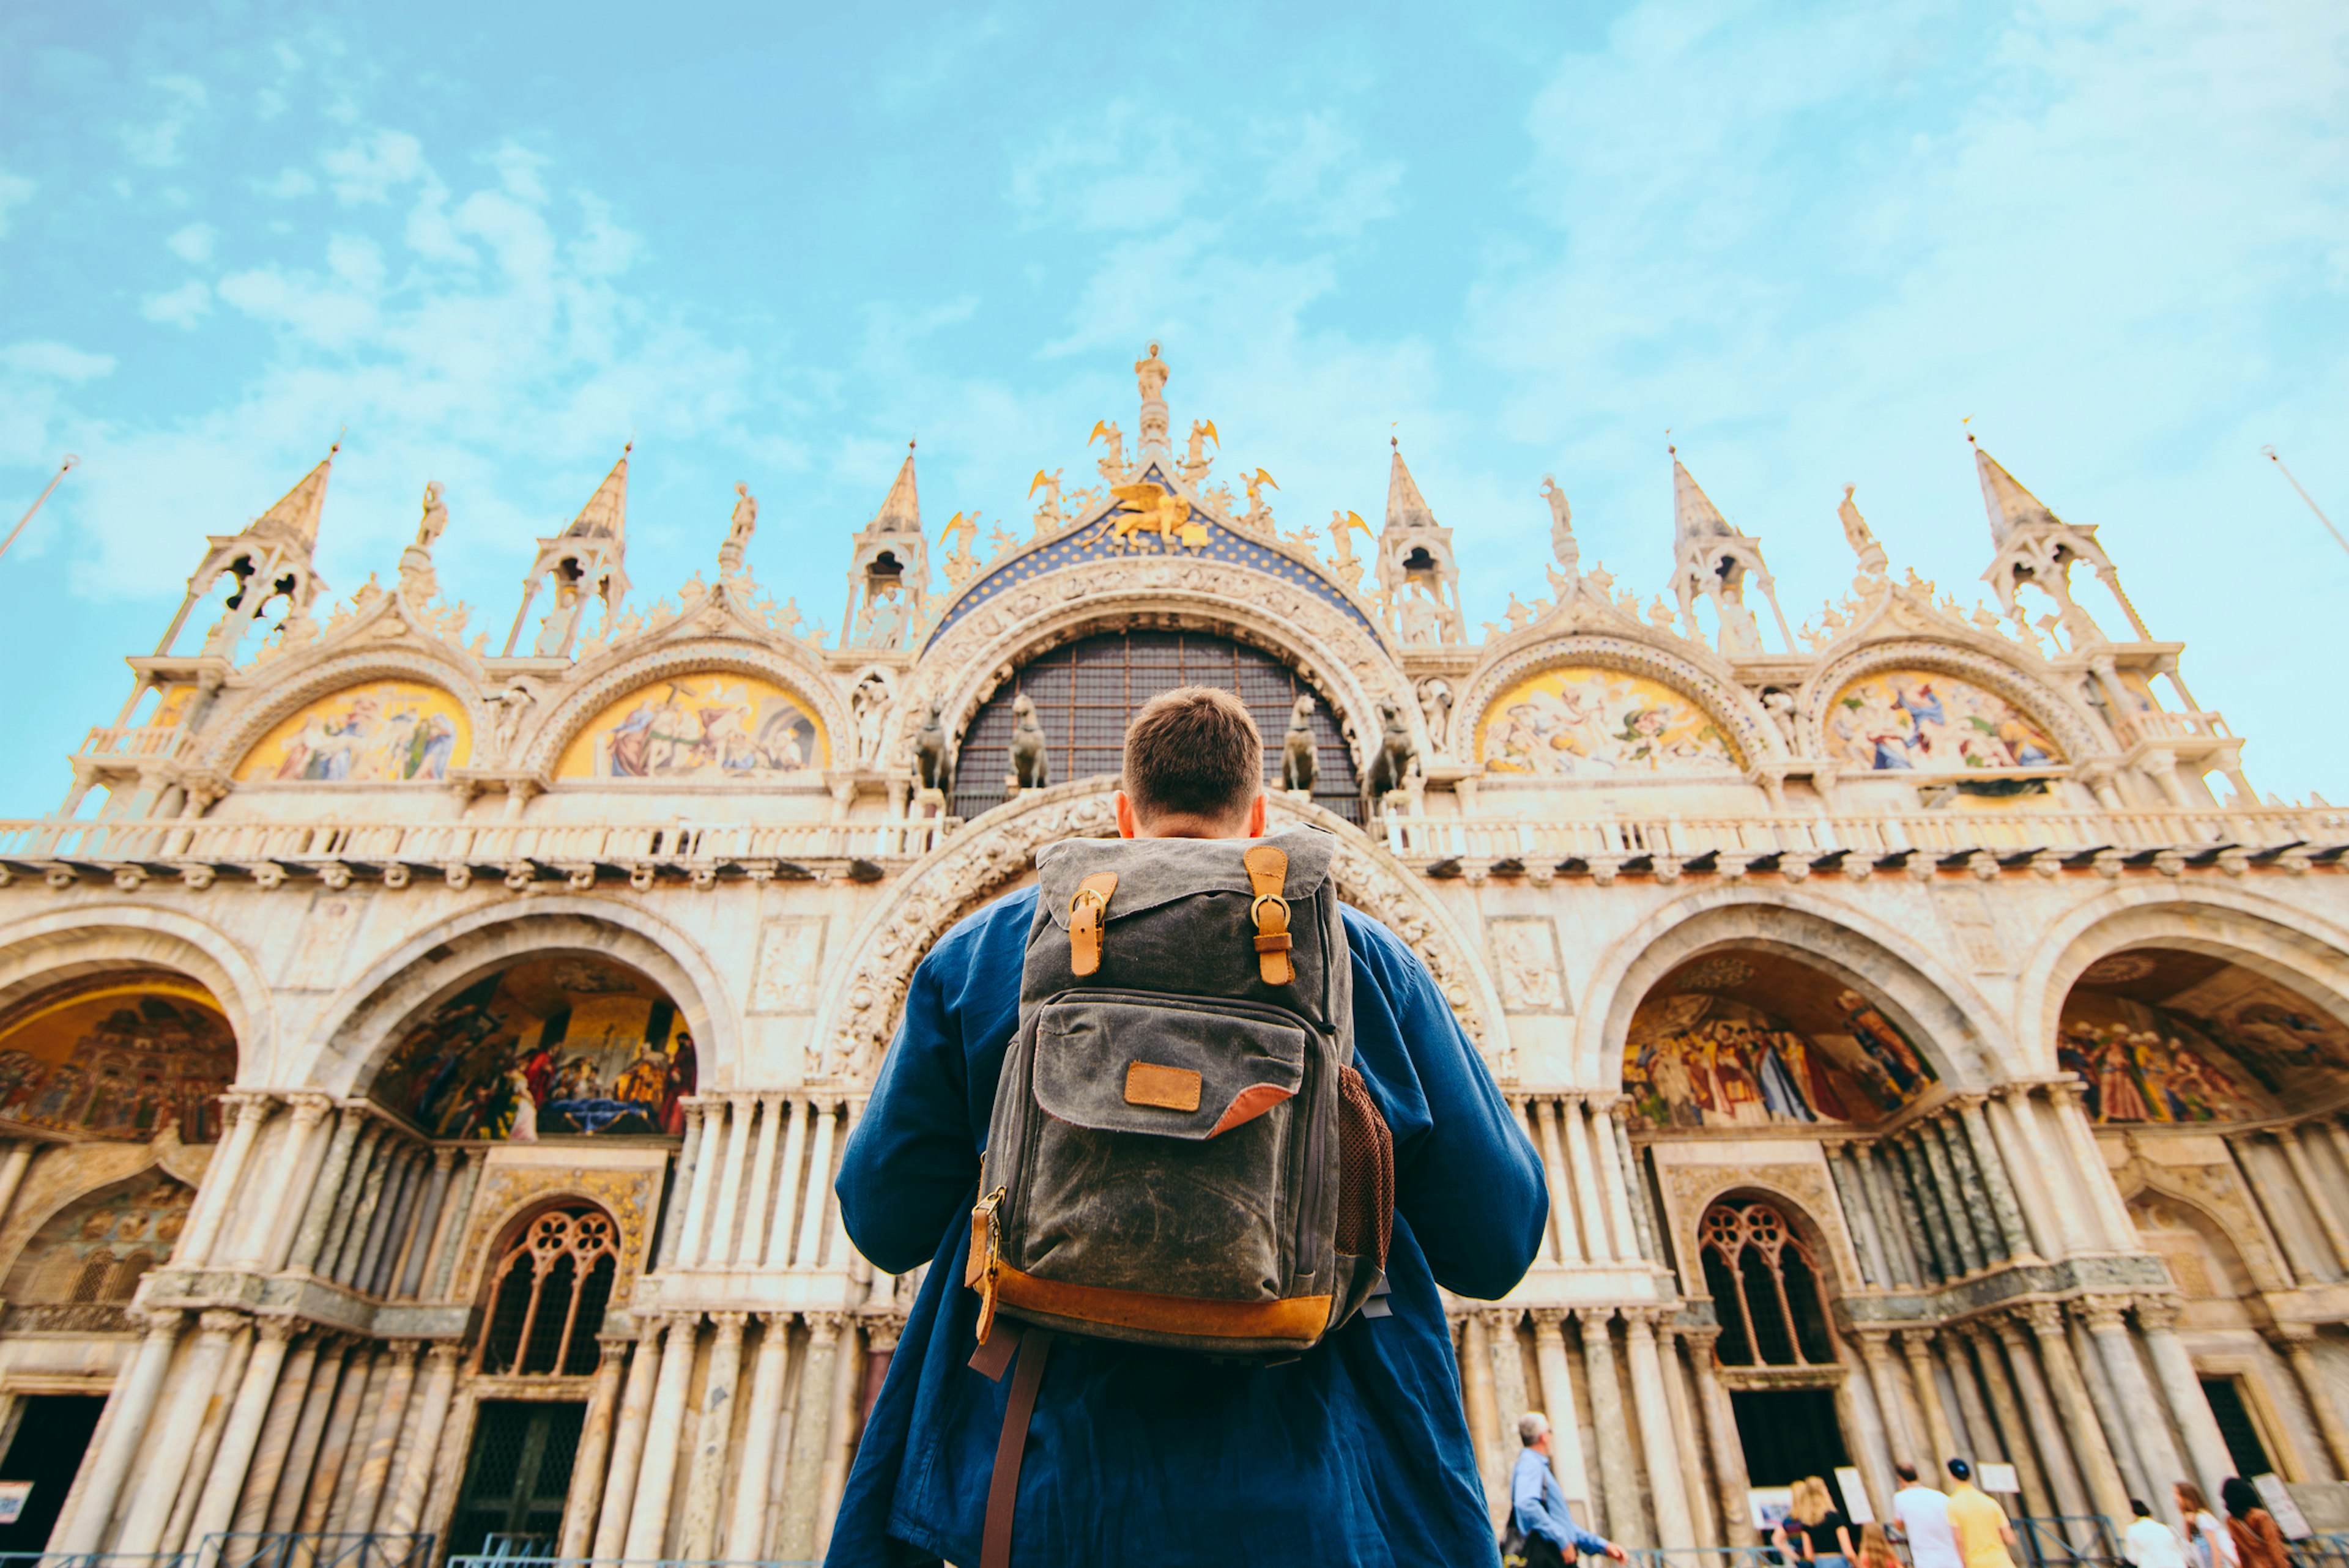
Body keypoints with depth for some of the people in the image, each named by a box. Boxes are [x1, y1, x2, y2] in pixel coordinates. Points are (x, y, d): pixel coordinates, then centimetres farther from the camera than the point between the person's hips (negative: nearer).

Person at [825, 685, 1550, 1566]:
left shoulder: (984, 949, 1)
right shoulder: (1368, 958, 0)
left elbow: (885, 1222, 2)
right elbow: (1497, 1245, 0)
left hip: (1045, 1486, 1)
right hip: (1316, 1495, 0)